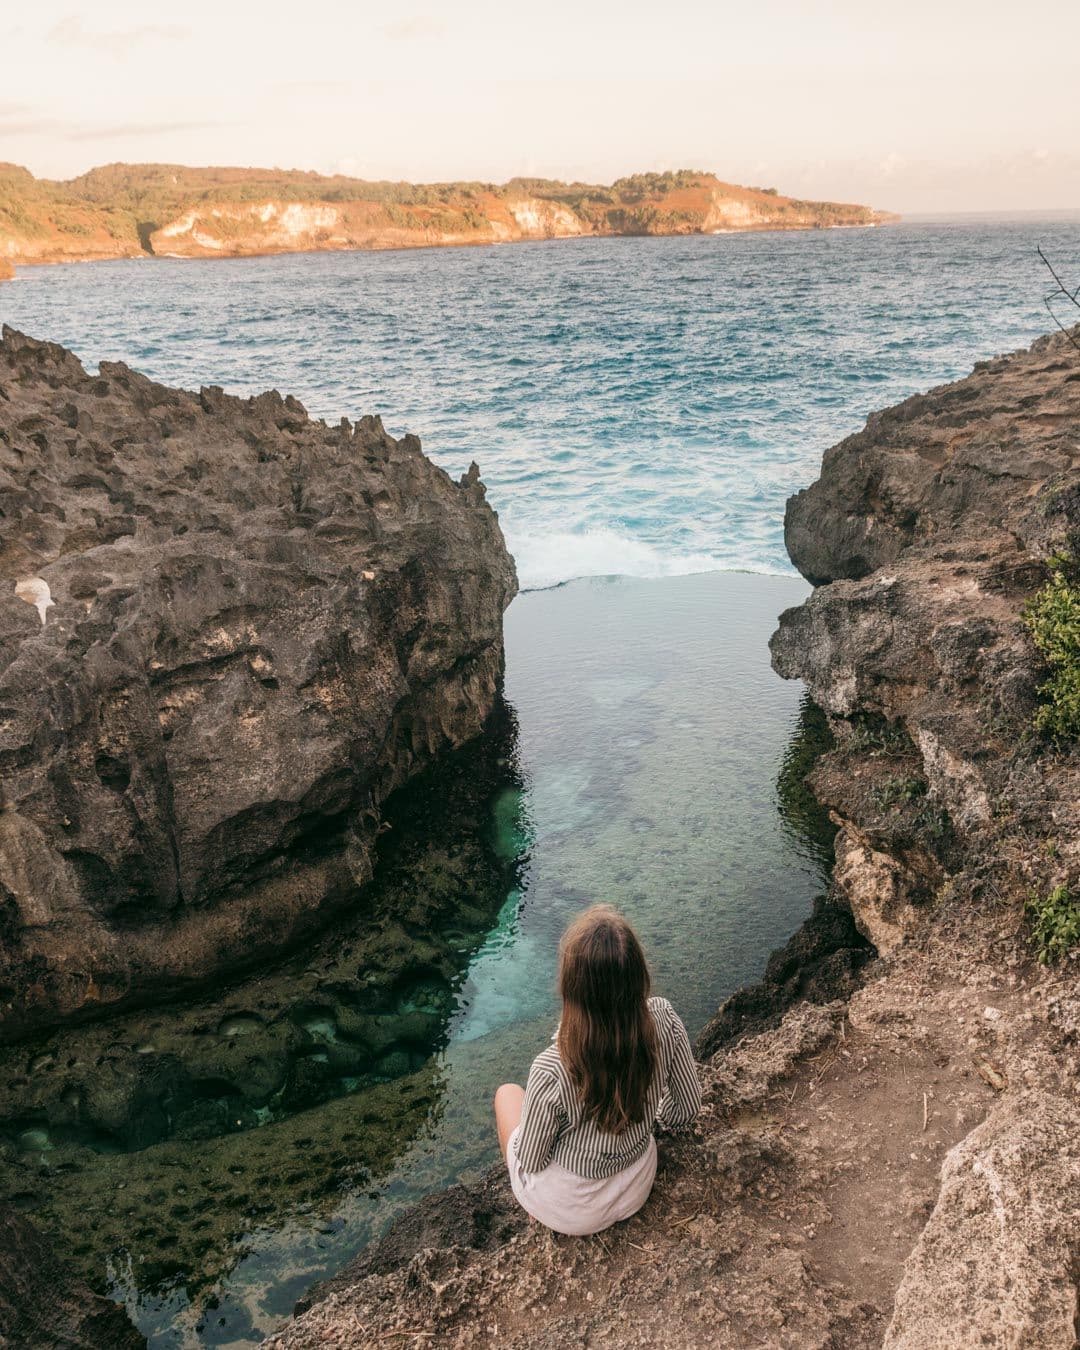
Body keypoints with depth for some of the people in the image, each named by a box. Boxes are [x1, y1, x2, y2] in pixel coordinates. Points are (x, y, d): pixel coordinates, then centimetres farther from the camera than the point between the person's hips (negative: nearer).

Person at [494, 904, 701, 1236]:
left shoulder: (552, 1070, -38)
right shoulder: (664, 1021, -28)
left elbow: (531, 1161, -20)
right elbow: (686, 1109, -9)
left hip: (568, 1212, -3)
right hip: (639, 1188, 3)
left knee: (507, 1093, 24)